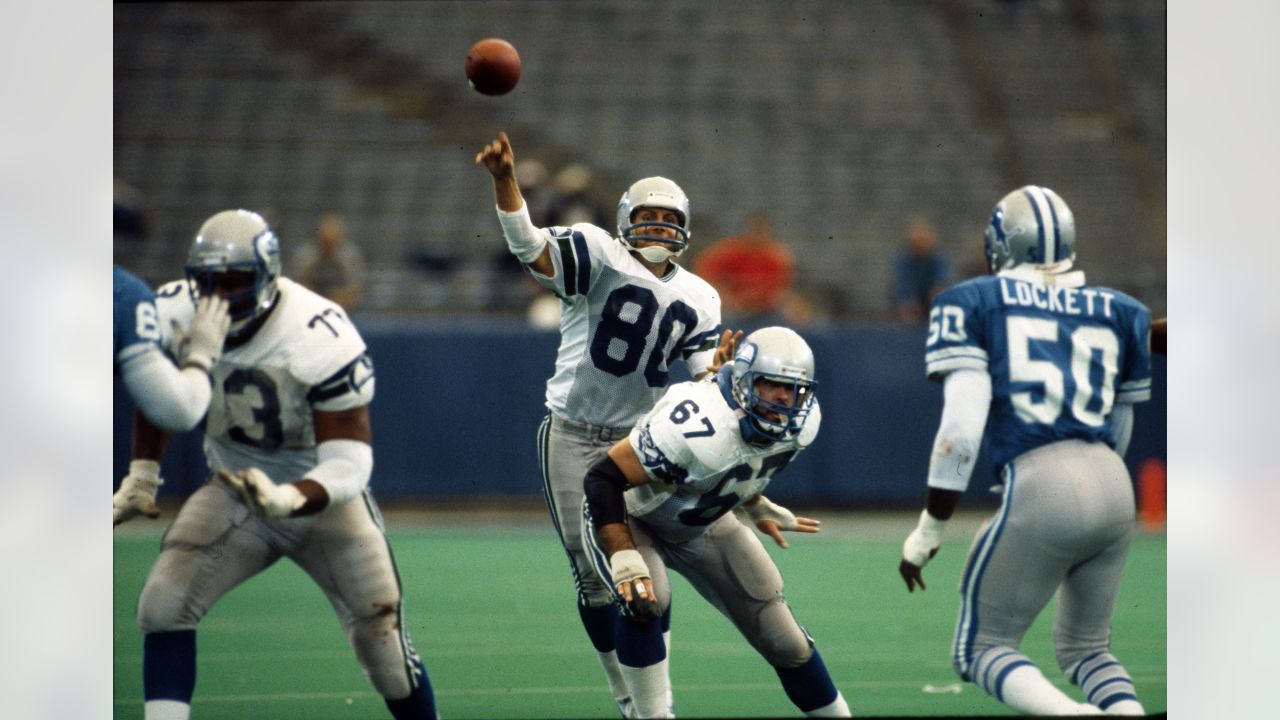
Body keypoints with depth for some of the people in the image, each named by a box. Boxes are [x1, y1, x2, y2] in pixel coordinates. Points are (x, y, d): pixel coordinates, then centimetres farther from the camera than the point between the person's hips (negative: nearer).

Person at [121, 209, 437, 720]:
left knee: (384, 648, -1)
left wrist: (288, 500, -46)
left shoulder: (322, 339, -29)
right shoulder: (176, 313, -16)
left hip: (321, 495, -3)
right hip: (236, 491, 3)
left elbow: (349, 463, -28)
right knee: (163, 604, -20)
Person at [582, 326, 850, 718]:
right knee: (645, 602, -36)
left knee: (785, 642, 2)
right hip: (631, 519, -6)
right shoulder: (697, 428, -41)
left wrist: (757, 508, 18)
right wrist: (626, 563, -41)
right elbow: (602, 479, -36)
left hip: (702, 524, 6)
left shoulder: (797, 425, -17)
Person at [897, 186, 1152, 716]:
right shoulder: (1117, 313, 16)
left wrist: (928, 531, -1)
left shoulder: (973, 305, 4)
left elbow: (962, 424, -5)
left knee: (982, 649, 8)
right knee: (1086, 649, 22)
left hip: (1040, 491, -5)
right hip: (1114, 487, 5)